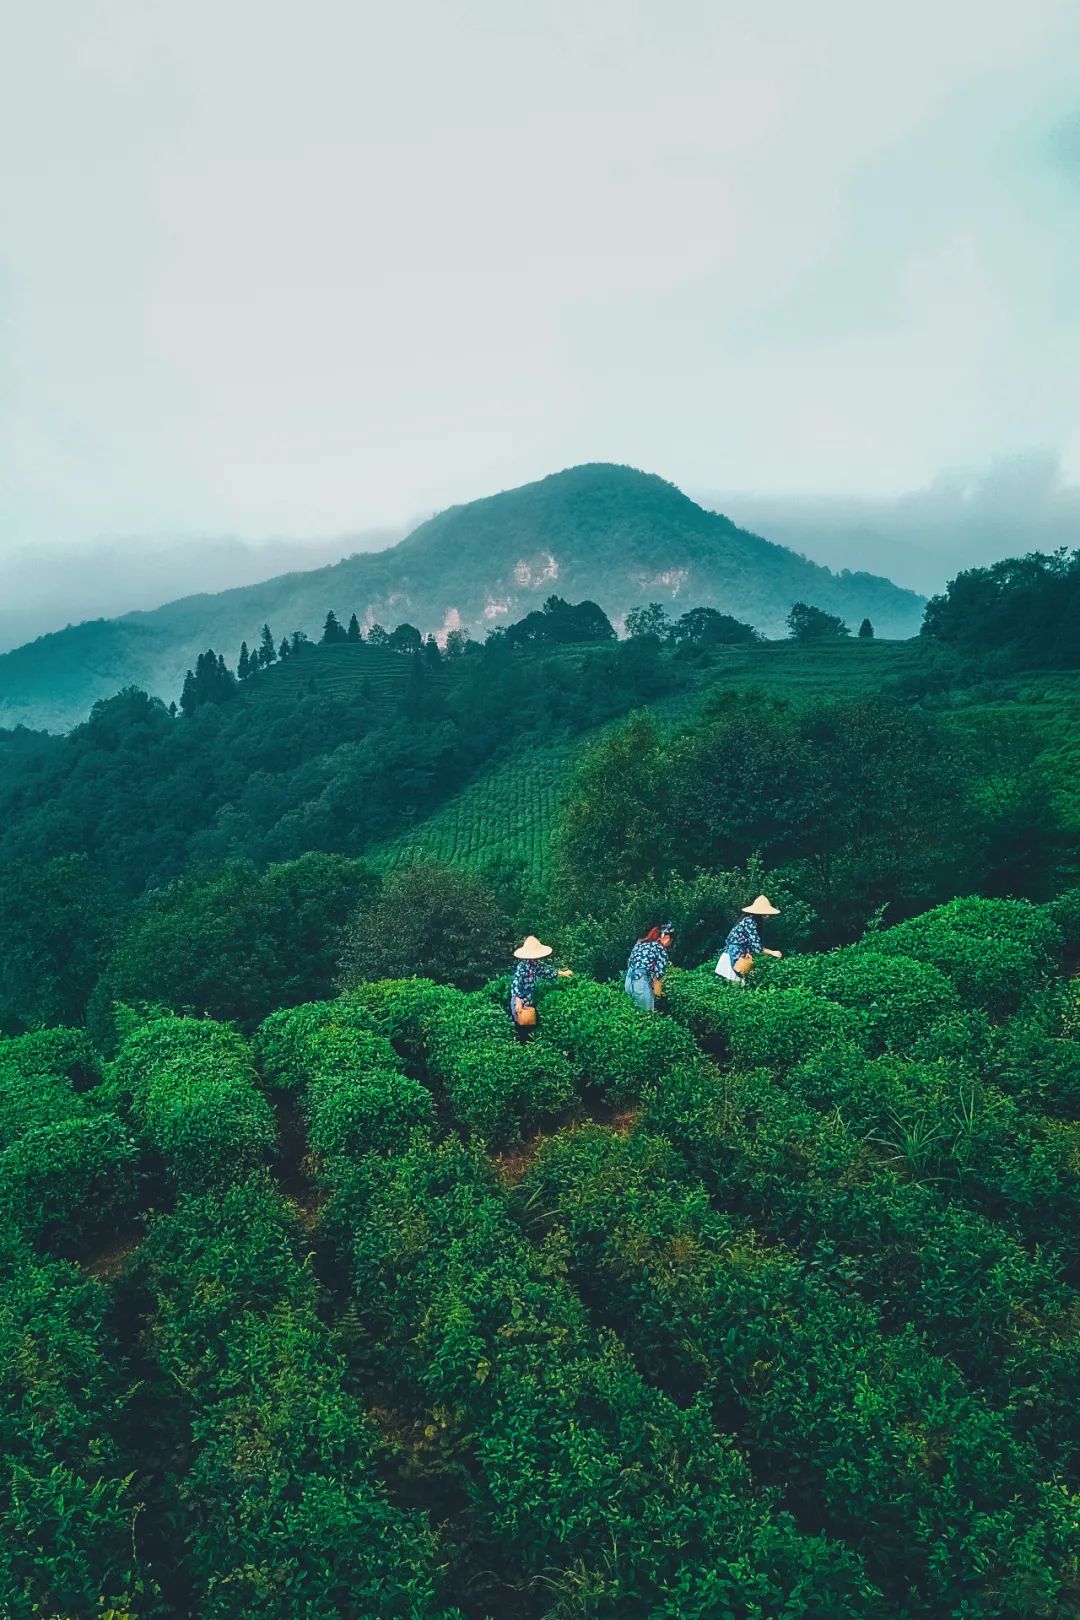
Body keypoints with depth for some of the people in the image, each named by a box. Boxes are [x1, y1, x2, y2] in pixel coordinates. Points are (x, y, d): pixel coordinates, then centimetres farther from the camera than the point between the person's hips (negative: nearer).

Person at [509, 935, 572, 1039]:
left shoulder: (536, 964, 0)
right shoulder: (522, 966, -26)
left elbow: (546, 969, 17)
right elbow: (515, 984, -27)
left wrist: (562, 973, 23)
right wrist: (518, 1001, -28)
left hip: (529, 1001, 9)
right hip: (521, 1001, -9)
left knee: (528, 1025, 20)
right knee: (521, 1025, 5)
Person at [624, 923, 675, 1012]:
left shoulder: (640, 943, 15)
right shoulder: (661, 949, -5)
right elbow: (659, 973, -7)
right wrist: (657, 991, 6)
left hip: (628, 981, 7)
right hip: (641, 983, -7)